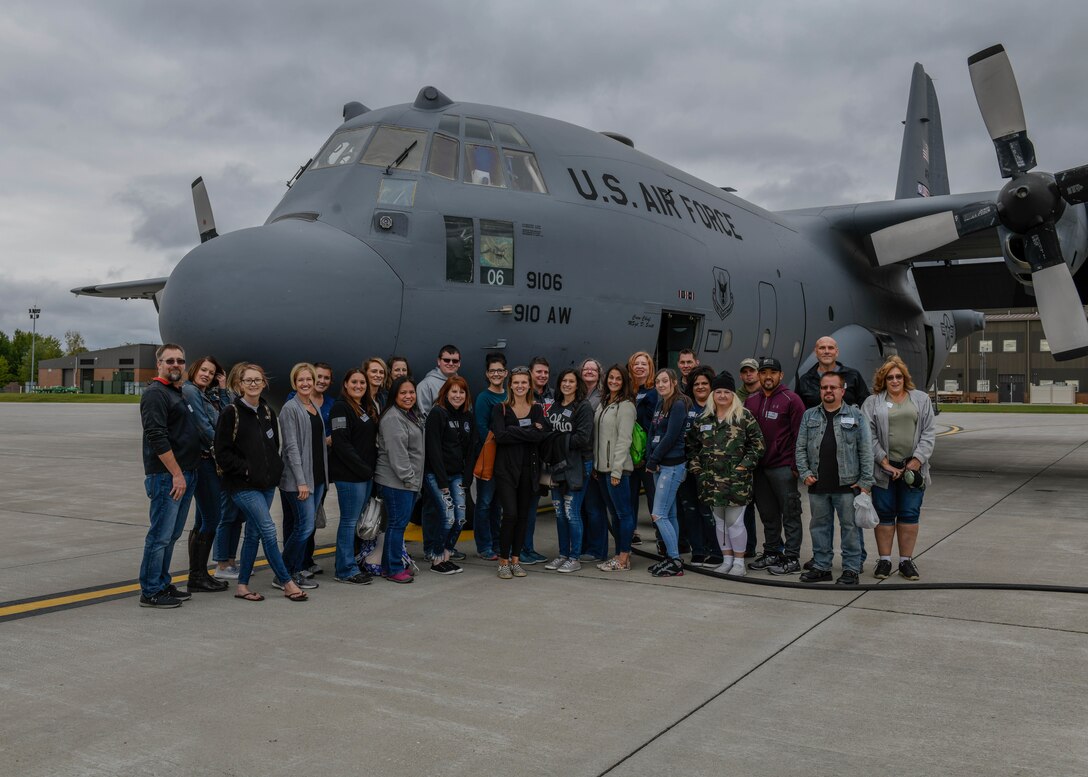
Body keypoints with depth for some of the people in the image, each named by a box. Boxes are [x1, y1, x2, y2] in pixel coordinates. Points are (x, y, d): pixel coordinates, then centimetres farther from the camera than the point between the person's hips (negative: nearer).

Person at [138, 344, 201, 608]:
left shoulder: (180, 393, 19)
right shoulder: (155, 394, -10)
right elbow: (157, 438, -18)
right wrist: (176, 474, -18)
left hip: (185, 475, 9)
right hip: (166, 476, -9)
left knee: (171, 535, 14)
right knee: (161, 535, -5)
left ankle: (163, 584, 23)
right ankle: (150, 591, 2)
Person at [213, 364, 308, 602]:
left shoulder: (268, 412, 12)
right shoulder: (231, 413, -6)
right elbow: (222, 452, -9)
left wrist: (275, 469, 8)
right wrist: (245, 469, -14)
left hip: (267, 483, 7)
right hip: (243, 485, -6)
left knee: (254, 533, 9)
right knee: (269, 530, -13)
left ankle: (242, 586, 18)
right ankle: (288, 583, -5)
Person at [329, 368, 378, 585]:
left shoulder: (369, 408, 16)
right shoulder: (341, 407, -9)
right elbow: (341, 443, -16)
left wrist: (372, 467, 7)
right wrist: (362, 468, -15)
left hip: (366, 473, 8)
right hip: (349, 474, -8)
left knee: (357, 519, 12)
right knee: (350, 520, -4)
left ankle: (345, 564, 21)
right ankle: (345, 569, 3)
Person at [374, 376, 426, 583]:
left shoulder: (412, 415, 18)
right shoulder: (393, 418, -15)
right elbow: (396, 452, -21)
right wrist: (407, 477, -18)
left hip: (410, 481, 10)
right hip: (396, 481, -10)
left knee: (399, 523, 14)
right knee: (397, 523, -6)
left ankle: (390, 565, 22)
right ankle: (393, 569, 1)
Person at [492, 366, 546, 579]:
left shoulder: (536, 409, 9)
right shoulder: (500, 409, 2)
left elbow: (539, 436, -8)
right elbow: (500, 436, -14)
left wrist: (513, 431, -11)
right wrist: (527, 432, -11)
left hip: (529, 469, 3)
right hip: (506, 468, -3)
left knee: (523, 515, 6)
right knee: (510, 514, -11)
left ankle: (515, 559, 18)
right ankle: (503, 561, 2)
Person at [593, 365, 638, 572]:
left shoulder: (626, 406, -9)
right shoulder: (603, 403, 16)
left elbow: (624, 440, -14)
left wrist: (617, 469, -18)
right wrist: (596, 466, 12)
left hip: (617, 468, -9)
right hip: (602, 467, 9)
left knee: (624, 512, -3)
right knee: (614, 513, 13)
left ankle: (623, 559, 1)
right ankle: (619, 554, 19)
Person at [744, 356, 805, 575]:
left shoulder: (791, 400, -5)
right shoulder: (750, 401, 12)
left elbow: (800, 434, -7)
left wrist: (796, 465, -12)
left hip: (783, 467, -6)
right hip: (758, 467, 6)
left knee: (790, 514, 1)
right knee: (767, 514, 13)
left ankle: (792, 557, 6)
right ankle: (772, 552, 24)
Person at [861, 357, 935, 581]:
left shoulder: (921, 399, 9)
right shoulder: (872, 403, 5)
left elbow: (929, 433, 3)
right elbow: (870, 436, -3)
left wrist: (917, 460, -8)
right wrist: (885, 462, -11)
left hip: (912, 468, 1)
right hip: (884, 470, -1)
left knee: (910, 515, 5)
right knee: (885, 515, 5)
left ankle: (906, 560, 14)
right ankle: (884, 560, 14)